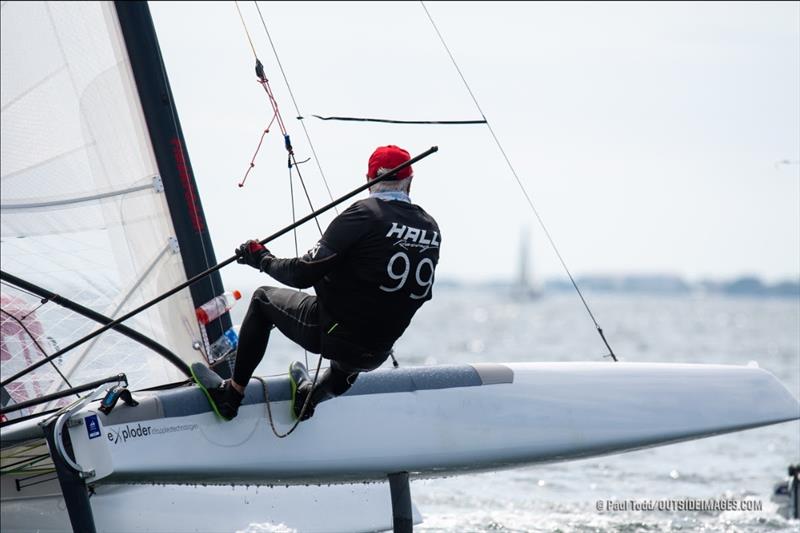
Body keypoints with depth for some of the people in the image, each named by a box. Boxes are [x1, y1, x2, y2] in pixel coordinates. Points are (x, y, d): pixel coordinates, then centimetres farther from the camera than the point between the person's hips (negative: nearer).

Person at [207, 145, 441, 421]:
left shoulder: (364, 214, -17)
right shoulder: (431, 229, 0)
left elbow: (305, 274, -17)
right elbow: (422, 293, 13)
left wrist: (262, 259, 1)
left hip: (329, 334, -5)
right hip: (374, 356, 5)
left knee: (262, 300, 21)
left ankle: (232, 393, 24)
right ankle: (315, 393, 38)